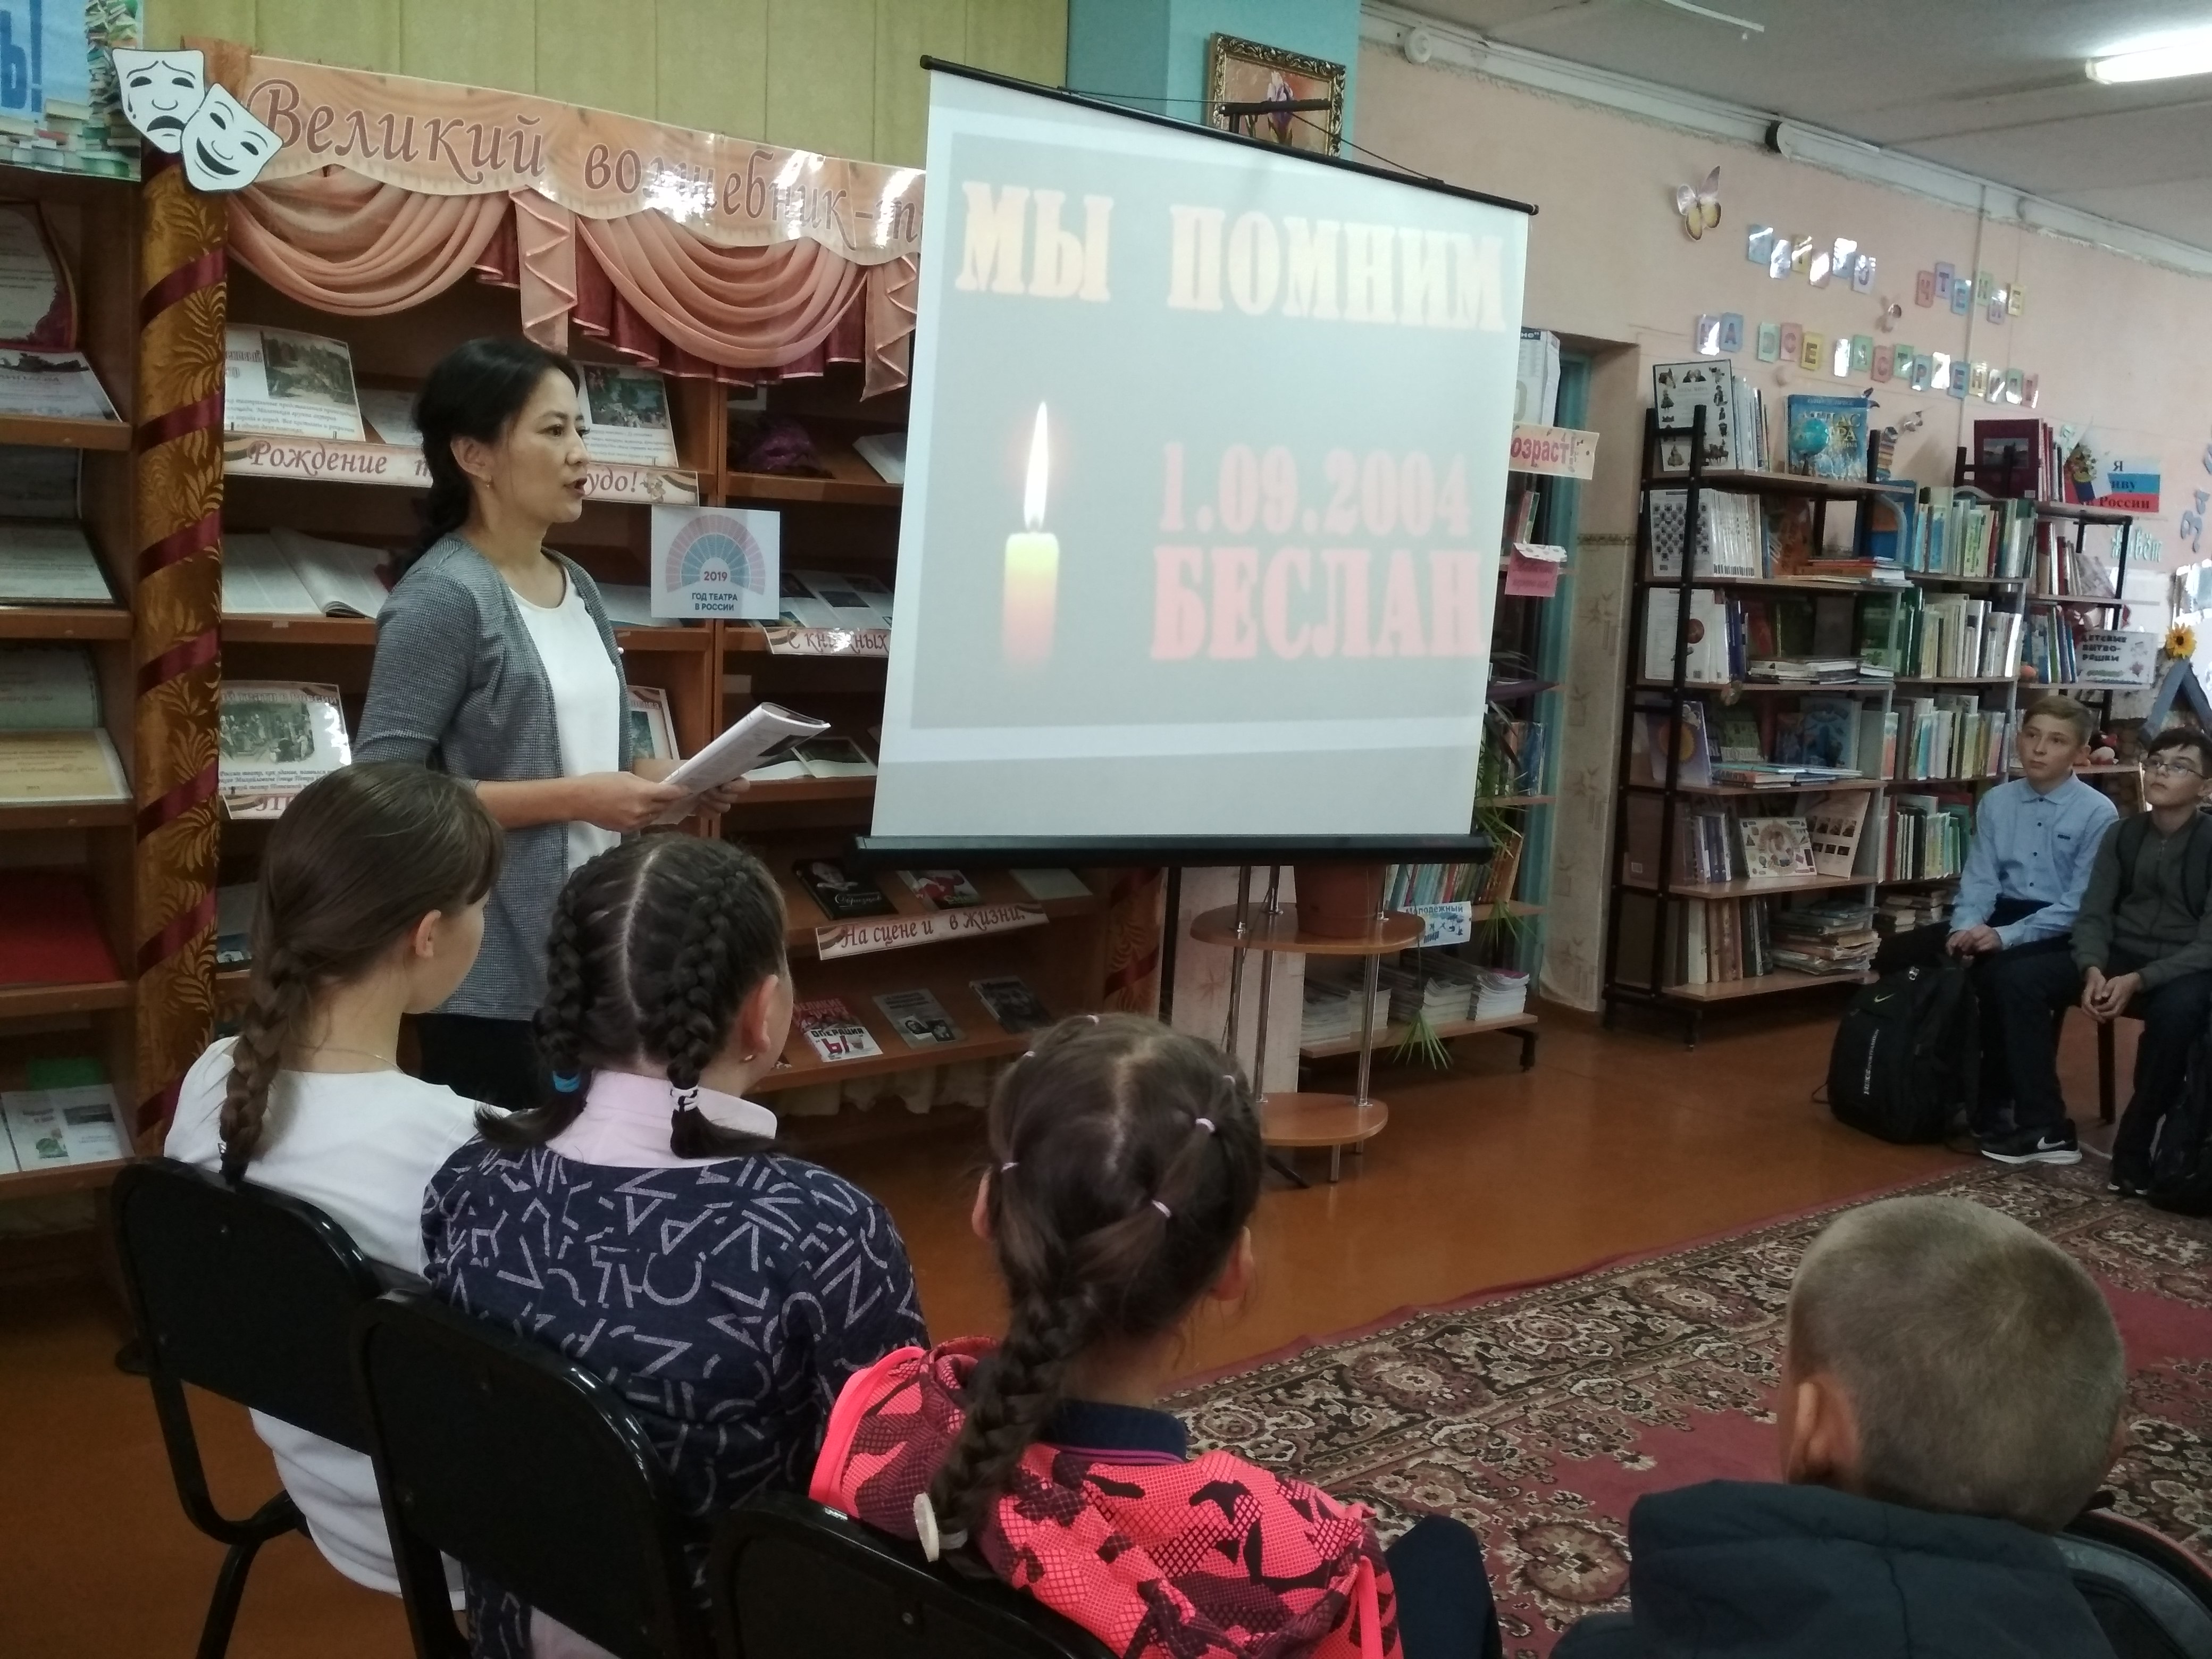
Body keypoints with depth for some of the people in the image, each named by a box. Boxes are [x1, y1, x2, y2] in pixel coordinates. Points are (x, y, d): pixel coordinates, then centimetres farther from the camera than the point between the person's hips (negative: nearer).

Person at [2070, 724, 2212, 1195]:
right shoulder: (2122, 835, 4)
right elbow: (2094, 914, 1)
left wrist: (2138, 981, -27)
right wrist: (2093, 969, -20)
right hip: (2121, 956, 4)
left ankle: (2136, 1143, -21)